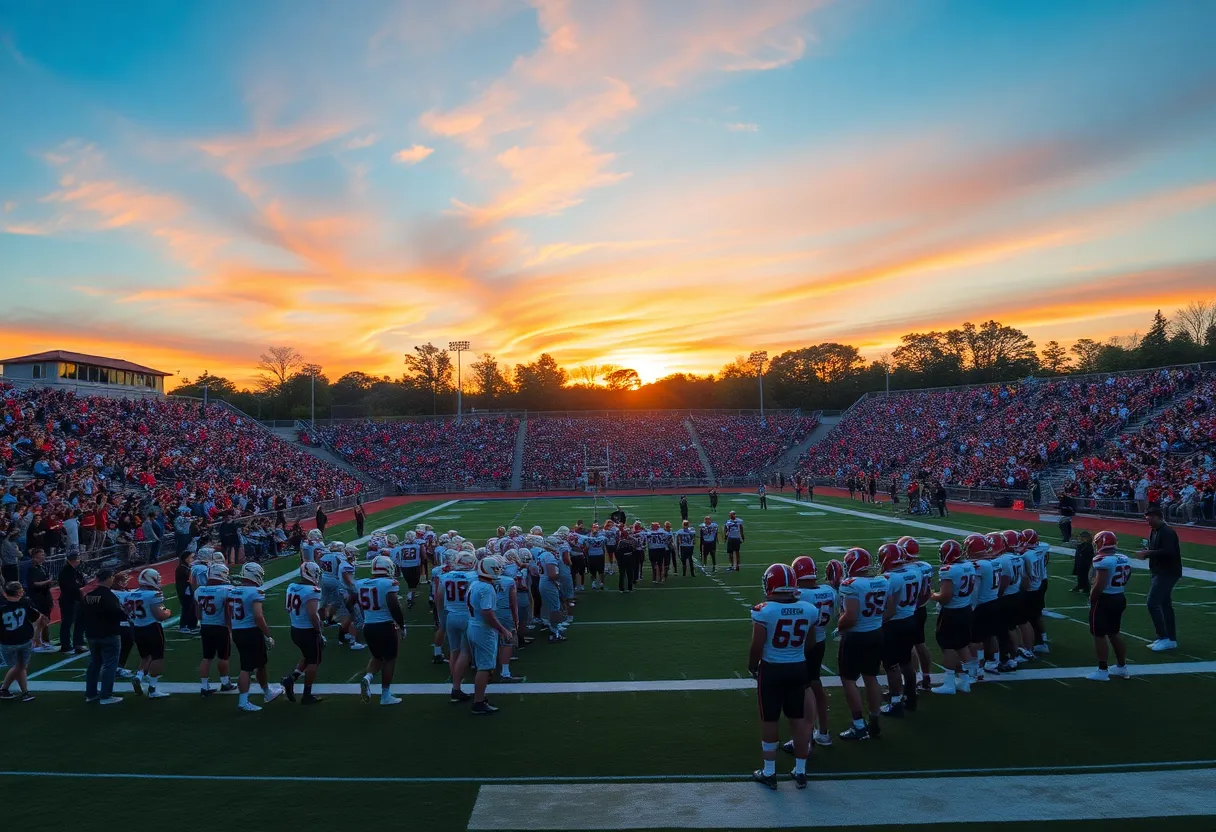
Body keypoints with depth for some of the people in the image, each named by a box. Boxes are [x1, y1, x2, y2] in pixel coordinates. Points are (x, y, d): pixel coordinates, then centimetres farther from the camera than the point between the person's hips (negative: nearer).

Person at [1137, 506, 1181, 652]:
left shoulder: (1167, 532, -18)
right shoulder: (1154, 531, 12)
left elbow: (1168, 552, -29)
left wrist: (1148, 553, -23)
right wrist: (1145, 551, -1)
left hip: (1168, 573, -10)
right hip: (1159, 572, 10)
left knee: (1153, 603, -13)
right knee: (1165, 604, 15)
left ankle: (1164, 638, -8)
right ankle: (1171, 639, 23)